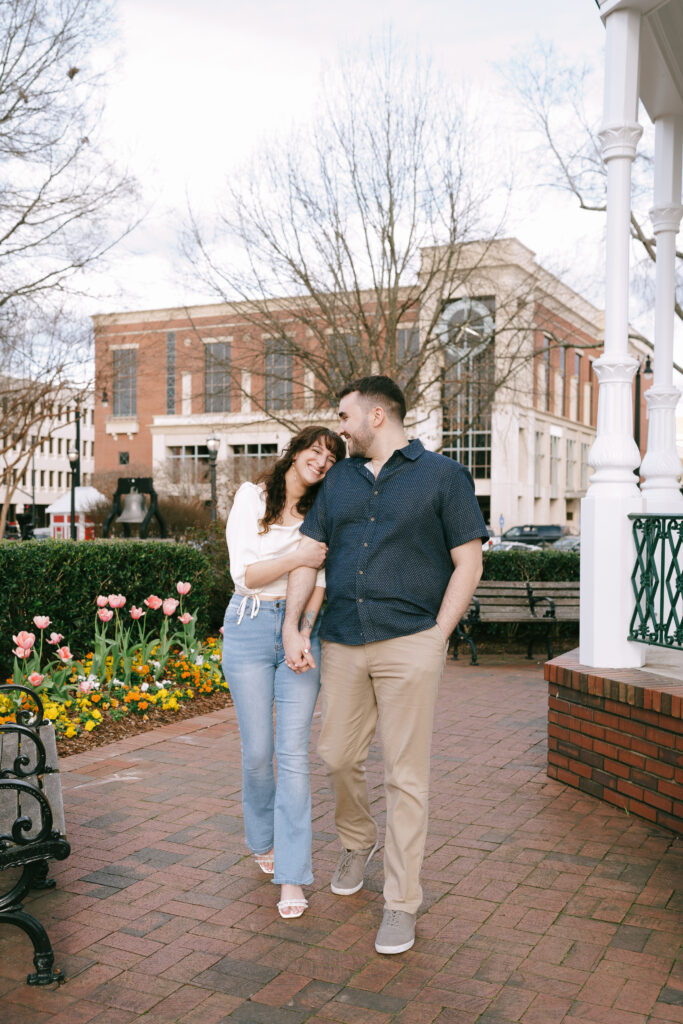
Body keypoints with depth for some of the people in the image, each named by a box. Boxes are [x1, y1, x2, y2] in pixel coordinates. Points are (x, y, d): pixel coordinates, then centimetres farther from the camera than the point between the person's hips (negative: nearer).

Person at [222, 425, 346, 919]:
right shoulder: (251, 498, 4)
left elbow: (319, 580, 5)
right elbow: (246, 574, -3)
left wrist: (305, 628, -11)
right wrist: (299, 558, -13)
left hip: (301, 628, 2)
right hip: (250, 627, -1)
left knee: (294, 753, -6)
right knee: (258, 751, 4)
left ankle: (292, 875, 0)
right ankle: (264, 841, 31)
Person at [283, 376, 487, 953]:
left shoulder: (442, 475, 1)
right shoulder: (339, 480, 16)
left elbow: (469, 563, -1)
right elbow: (308, 553, 14)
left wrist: (436, 636, -7)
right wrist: (292, 626, 3)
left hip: (410, 645, -5)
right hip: (343, 642, 5)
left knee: (406, 776, 0)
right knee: (338, 756, 13)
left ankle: (402, 904, 13)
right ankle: (357, 841, 43)